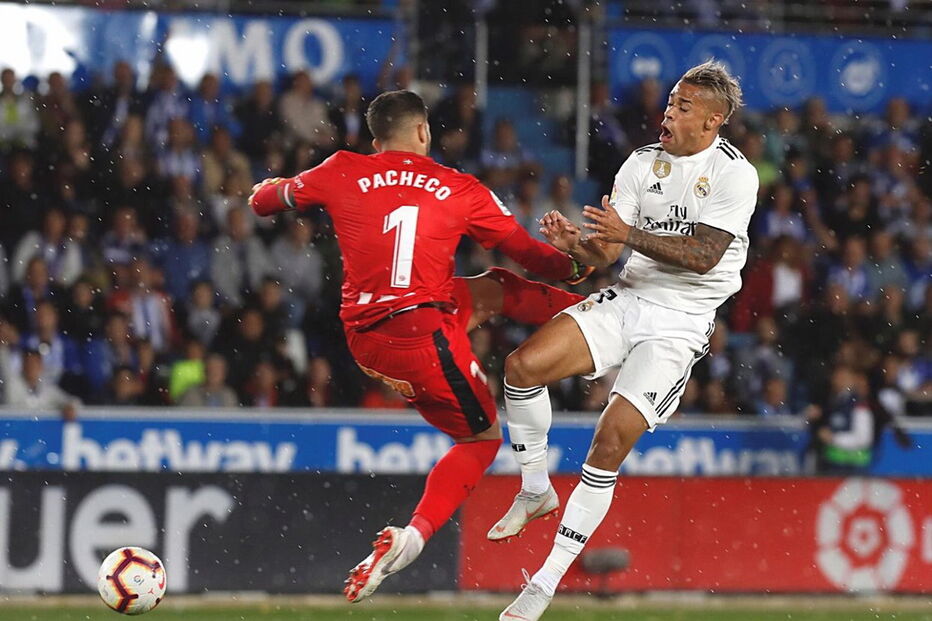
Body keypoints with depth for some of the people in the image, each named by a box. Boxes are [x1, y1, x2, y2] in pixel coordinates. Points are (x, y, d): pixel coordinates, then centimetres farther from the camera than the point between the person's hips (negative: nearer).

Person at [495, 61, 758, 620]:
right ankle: (536, 491, 5)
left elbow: (704, 256, -19)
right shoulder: (644, 162, 7)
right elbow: (606, 254, 4)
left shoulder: (735, 175, -9)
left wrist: (630, 235, -27)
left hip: (682, 321, -5)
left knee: (612, 440, -16)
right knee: (524, 366, -18)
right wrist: (574, 243, -19)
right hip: (628, 299, 5)